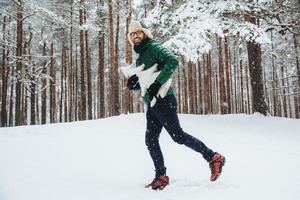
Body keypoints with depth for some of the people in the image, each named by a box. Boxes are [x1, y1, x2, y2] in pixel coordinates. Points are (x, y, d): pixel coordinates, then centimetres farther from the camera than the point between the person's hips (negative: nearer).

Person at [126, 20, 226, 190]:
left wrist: (157, 83, -25)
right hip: (151, 104, 9)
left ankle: (213, 157, 3)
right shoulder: (140, 57, 22)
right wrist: (134, 83, 5)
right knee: (151, 140, 7)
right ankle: (161, 176, 17)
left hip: (163, 100, -9)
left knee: (178, 135, -8)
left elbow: (173, 61, -22)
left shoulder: (153, 47, -5)